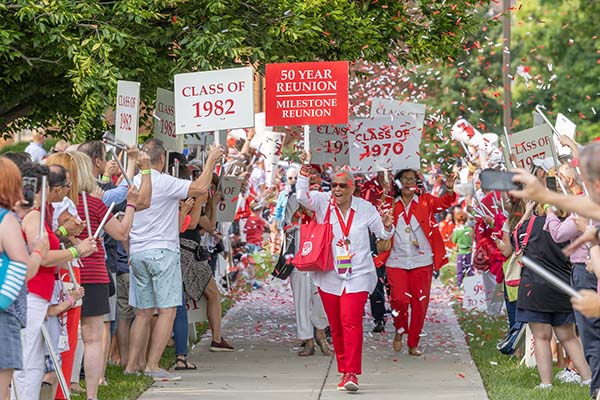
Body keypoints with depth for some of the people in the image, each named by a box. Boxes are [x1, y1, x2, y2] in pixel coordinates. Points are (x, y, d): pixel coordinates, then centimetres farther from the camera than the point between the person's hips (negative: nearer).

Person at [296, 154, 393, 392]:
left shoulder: (364, 208, 3)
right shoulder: (323, 203, 2)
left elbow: (382, 233, 13)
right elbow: (302, 196, -14)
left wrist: (387, 226, -9)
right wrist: (305, 171, -23)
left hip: (357, 276, -2)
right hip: (329, 276, 2)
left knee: (351, 322, -16)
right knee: (336, 326, 7)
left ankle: (351, 374, -20)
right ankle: (344, 369, 19)